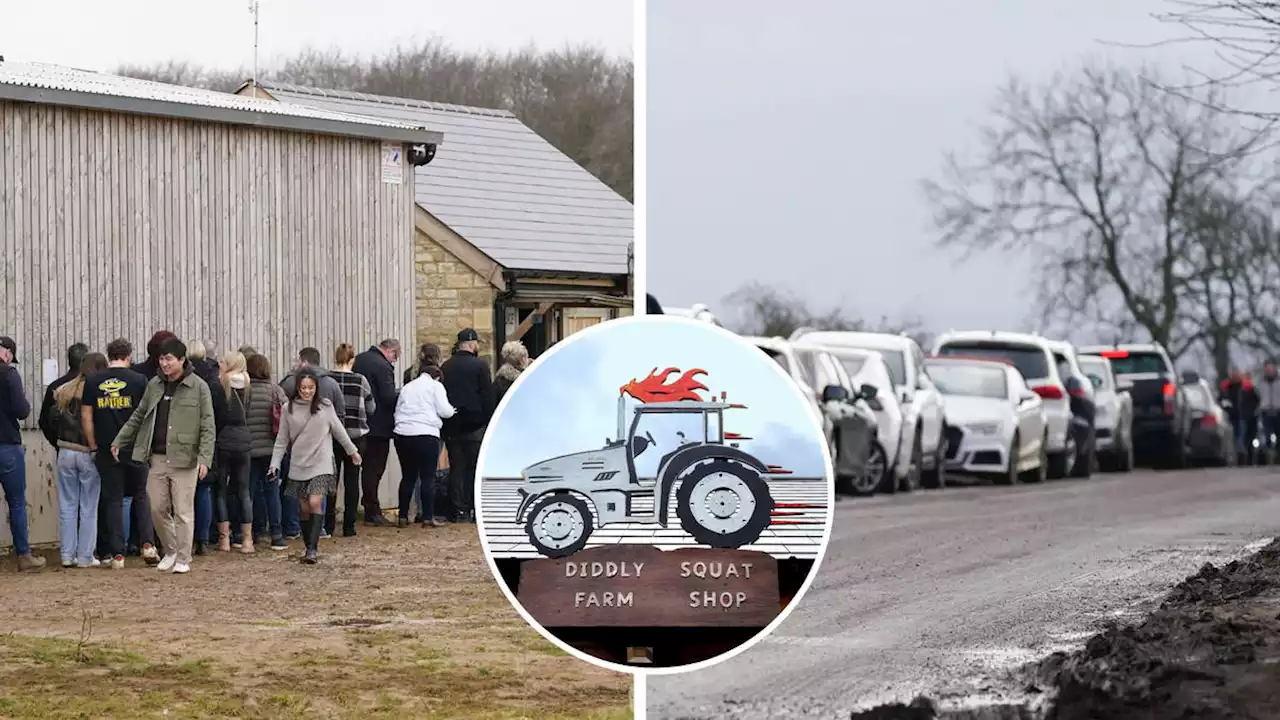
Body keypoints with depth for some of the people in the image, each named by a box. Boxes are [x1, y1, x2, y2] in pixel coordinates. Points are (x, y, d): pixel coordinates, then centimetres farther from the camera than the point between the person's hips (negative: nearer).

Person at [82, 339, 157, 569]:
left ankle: (116, 554, 3)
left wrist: (94, 447, 8)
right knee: (140, 496, 14)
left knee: (113, 500, 6)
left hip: (106, 451, 1)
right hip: (134, 449, -1)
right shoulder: (138, 380, -4)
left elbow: (87, 417, 2)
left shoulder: (93, 382, 2)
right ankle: (148, 545, 1)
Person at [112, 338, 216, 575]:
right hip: (157, 458, 5)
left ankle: (183, 559, 9)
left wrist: (205, 458, -15)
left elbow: (207, 426, -6)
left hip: (184, 459, -5)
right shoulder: (154, 385, 11)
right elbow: (138, 417, 21)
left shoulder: (198, 387, -4)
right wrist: (119, 441, 17)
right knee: (157, 508, 7)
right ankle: (170, 551, 26)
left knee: (183, 511, -1)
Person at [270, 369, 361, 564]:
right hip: (298, 466, 2)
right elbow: (282, 440, 6)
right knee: (304, 509, 5)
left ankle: (312, 549, -19)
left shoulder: (325, 406, -1)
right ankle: (309, 547, 18)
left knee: (315, 503, -16)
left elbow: (338, 430, 12)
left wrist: (352, 451, 20)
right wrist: (275, 463, -1)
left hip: (321, 465, -2)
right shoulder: (289, 409, 1)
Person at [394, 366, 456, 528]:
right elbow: (444, 410, -2)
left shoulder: (407, 387, 21)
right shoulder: (436, 386, 6)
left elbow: (397, 411, 19)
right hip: (426, 434, -5)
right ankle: (428, 517, -5)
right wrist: (452, 411, 18)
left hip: (402, 434, 5)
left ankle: (403, 516, 9)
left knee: (408, 476, 11)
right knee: (428, 477, -1)